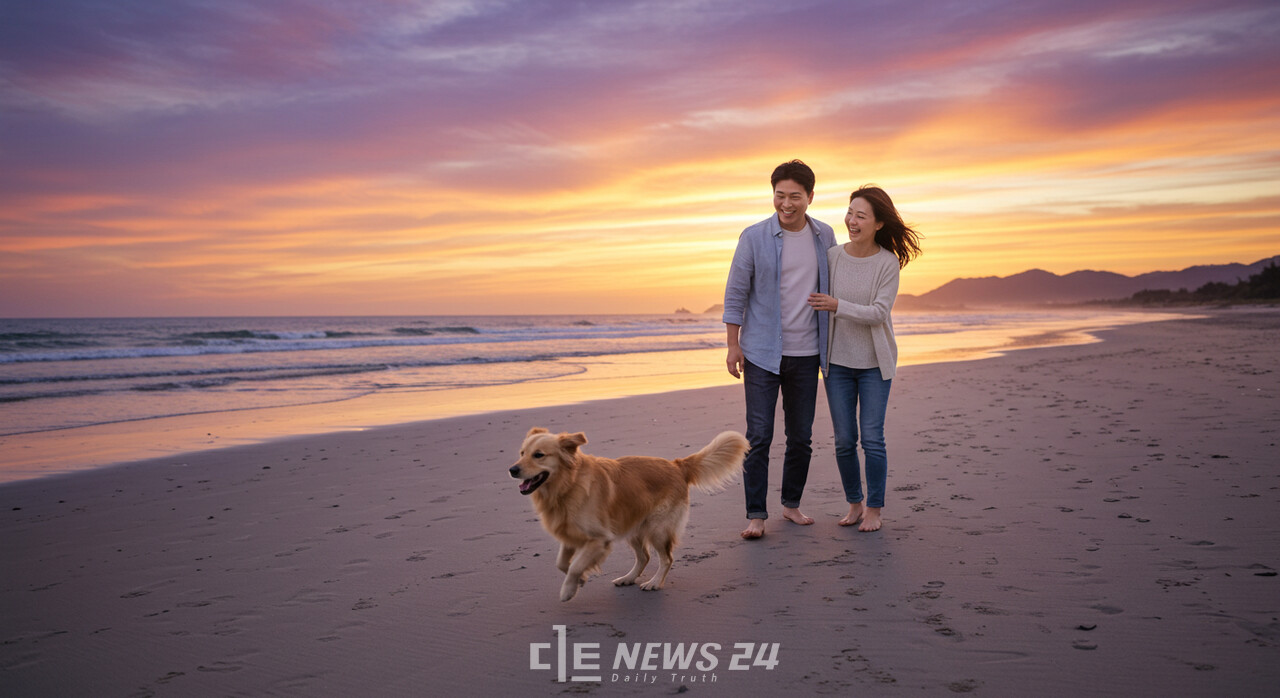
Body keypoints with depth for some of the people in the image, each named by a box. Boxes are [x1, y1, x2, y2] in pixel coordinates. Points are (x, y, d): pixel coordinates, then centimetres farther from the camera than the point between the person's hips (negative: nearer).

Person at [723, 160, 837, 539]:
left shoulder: (825, 236, 5)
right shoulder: (754, 237, -6)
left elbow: (830, 289, 14)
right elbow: (736, 292, -3)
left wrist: (832, 344, 12)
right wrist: (733, 345, -6)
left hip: (806, 354, 3)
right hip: (762, 354, -3)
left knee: (801, 437, 10)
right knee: (759, 436, -4)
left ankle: (792, 504, 27)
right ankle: (756, 515, 5)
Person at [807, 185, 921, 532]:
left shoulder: (888, 262, -10)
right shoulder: (831, 256, -3)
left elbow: (878, 313, -16)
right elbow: (817, 302, 8)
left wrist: (837, 306, -27)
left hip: (875, 362, -2)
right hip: (837, 361, 2)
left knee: (872, 438, -4)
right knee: (844, 440, 4)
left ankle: (874, 508, 13)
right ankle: (854, 503, 22)